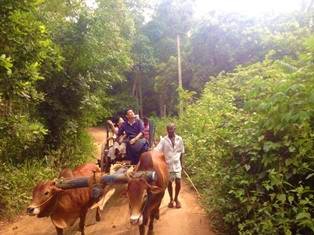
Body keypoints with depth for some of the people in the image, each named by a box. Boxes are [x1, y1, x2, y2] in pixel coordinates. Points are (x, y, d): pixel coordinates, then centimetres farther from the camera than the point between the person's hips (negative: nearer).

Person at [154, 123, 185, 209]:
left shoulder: (179, 139, -1)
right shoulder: (163, 140, -8)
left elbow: (181, 152, 8)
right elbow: (156, 150, -16)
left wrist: (181, 164, 11)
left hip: (177, 164, 1)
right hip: (167, 164, -1)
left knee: (178, 182, -3)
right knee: (169, 183, 8)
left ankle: (176, 198, 21)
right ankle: (171, 199, 28)